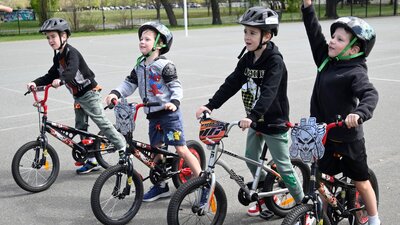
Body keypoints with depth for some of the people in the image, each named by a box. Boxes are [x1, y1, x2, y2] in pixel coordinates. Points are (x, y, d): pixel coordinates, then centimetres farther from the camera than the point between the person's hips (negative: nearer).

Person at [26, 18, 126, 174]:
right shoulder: (57, 57, 12)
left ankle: (124, 150, -1)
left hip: (89, 92, -9)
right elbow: (51, 76, 10)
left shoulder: (71, 53, -16)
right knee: (81, 128, 8)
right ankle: (92, 161, 14)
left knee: (102, 122, -9)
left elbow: (72, 70, -36)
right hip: (78, 96, 9)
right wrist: (36, 83, -5)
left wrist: (61, 80, -53)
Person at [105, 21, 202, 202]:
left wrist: (174, 102, -32)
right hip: (153, 115, 8)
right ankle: (161, 186, 27)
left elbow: (176, 86, -14)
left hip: (169, 113, -7)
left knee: (181, 149, -8)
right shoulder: (139, 66, 10)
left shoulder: (164, 65, -11)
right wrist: (116, 93, -8)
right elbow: (129, 84, 9)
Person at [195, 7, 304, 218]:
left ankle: (302, 203, 20)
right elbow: (231, 84, -4)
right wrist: (210, 105, -15)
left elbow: (269, 92, -34)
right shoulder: (247, 59, 0)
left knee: (283, 165, 2)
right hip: (255, 121, 8)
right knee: (252, 160, 14)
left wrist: (252, 116, -47)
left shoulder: (275, 60, -22)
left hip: (274, 122, -7)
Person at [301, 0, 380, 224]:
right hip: (323, 135, 6)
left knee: (361, 181, 12)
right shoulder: (326, 60, 2)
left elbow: (371, 94, -34)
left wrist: (359, 113, -54)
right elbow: (314, 32, 3)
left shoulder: (355, 73, -19)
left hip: (348, 138, -6)